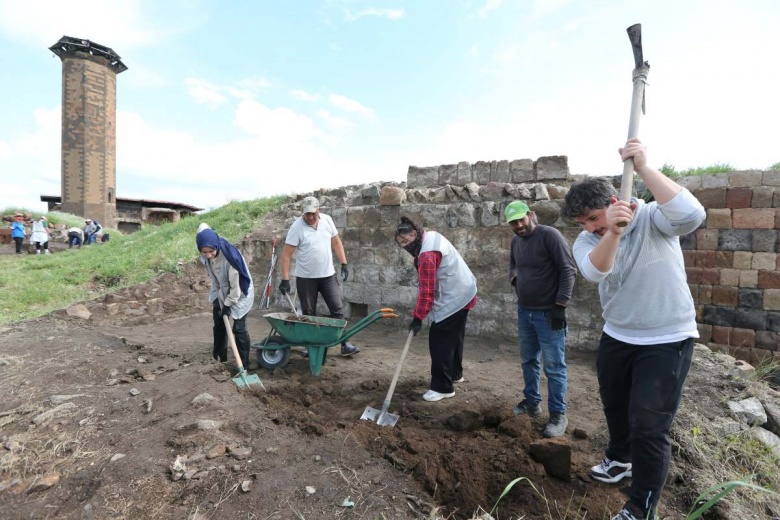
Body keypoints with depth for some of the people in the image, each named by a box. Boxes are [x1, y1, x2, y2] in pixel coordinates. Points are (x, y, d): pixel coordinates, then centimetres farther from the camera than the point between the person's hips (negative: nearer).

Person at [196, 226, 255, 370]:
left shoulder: (230, 255, -36)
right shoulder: (206, 256, -16)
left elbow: (235, 284, -27)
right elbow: (214, 276, 4)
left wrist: (228, 304, -19)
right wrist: (216, 295, 10)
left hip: (239, 293, -6)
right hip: (221, 292, 7)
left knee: (239, 328, -9)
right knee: (219, 324, 16)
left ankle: (244, 365, 1)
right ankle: (219, 357, 34)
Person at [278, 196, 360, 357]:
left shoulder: (327, 220, -1)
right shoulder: (297, 227, -14)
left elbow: (336, 242, 9)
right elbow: (286, 254, -14)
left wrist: (344, 264, 4)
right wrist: (285, 279, -18)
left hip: (328, 275, 3)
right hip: (305, 277, -3)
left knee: (337, 309, 3)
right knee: (308, 314, 9)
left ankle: (345, 344, 11)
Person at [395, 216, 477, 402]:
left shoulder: (427, 254, -25)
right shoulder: (432, 236, 7)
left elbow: (426, 291, -25)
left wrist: (417, 317, -20)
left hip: (453, 299, -11)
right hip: (462, 293, 11)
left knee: (439, 341, -6)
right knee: (454, 337, 21)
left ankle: (443, 387, 2)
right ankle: (455, 374, 36)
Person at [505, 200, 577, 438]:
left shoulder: (549, 235, -15)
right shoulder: (515, 241, 7)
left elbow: (569, 270, -16)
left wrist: (560, 305, -17)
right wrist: (514, 277, 4)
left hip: (548, 313, -7)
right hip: (524, 311, 7)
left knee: (554, 366, 1)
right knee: (528, 360, 17)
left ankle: (558, 415, 15)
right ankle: (531, 401, 34)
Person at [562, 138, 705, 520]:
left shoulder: (653, 219, -15)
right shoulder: (586, 241, -7)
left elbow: (692, 215, -38)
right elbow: (594, 272, -28)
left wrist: (643, 167, -40)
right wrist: (612, 232, -46)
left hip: (666, 340, -5)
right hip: (616, 337, 5)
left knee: (649, 426, -2)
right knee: (614, 406, 24)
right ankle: (620, 460, 52)